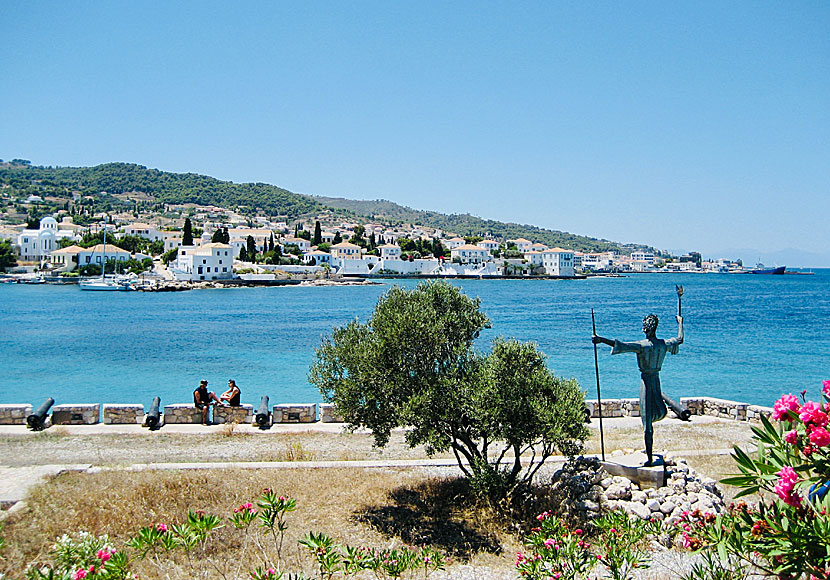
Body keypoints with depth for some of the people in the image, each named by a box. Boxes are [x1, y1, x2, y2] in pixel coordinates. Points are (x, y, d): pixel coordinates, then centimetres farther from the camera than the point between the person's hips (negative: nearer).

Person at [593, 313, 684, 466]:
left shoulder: (642, 346, -17)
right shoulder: (664, 344, 0)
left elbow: (620, 345, -29)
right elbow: (680, 339, 20)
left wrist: (601, 340, -28)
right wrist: (680, 322, 34)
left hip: (645, 381, -6)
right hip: (657, 380, 6)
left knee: (647, 422, -2)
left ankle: (650, 458, 3)